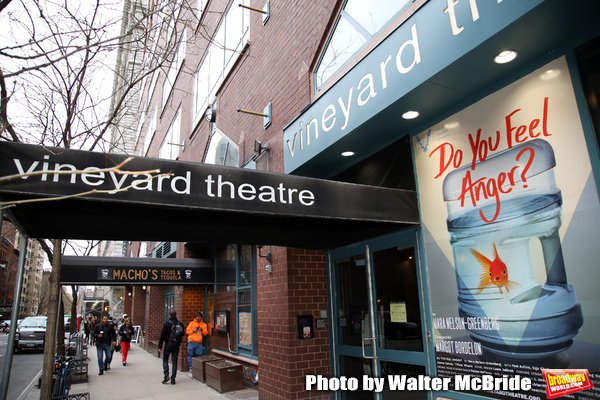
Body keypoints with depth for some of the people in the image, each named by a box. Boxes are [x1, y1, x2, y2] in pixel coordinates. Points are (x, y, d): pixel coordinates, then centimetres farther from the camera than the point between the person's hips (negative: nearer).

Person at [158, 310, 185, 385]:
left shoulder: (166, 324, -7)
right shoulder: (180, 324, 3)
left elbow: (162, 336, -7)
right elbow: (182, 335, 9)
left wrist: (160, 346, -2)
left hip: (168, 345, -3)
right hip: (176, 345, 3)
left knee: (165, 360, 12)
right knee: (174, 361, 8)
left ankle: (166, 376, -2)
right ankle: (173, 378, 7)